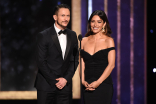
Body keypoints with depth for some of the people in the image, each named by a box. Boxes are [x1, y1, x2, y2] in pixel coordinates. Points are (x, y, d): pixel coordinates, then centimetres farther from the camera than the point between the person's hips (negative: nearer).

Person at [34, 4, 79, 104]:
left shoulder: (72, 35, 10)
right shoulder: (44, 36, -4)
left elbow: (75, 60, 11)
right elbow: (41, 62, -7)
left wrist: (66, 79, -2)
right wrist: (54, 82, -9)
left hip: (65, 84, 3)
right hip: (46, 85, -3)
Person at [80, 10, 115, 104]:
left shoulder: (108, 41, 2)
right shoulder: (84, 41, 12)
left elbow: (111, 64, -5)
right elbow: (82, 63, 11)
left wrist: (98, 82, -13)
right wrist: (83, 80, -5)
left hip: (103, 85, -3)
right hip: (87, 86, 3)